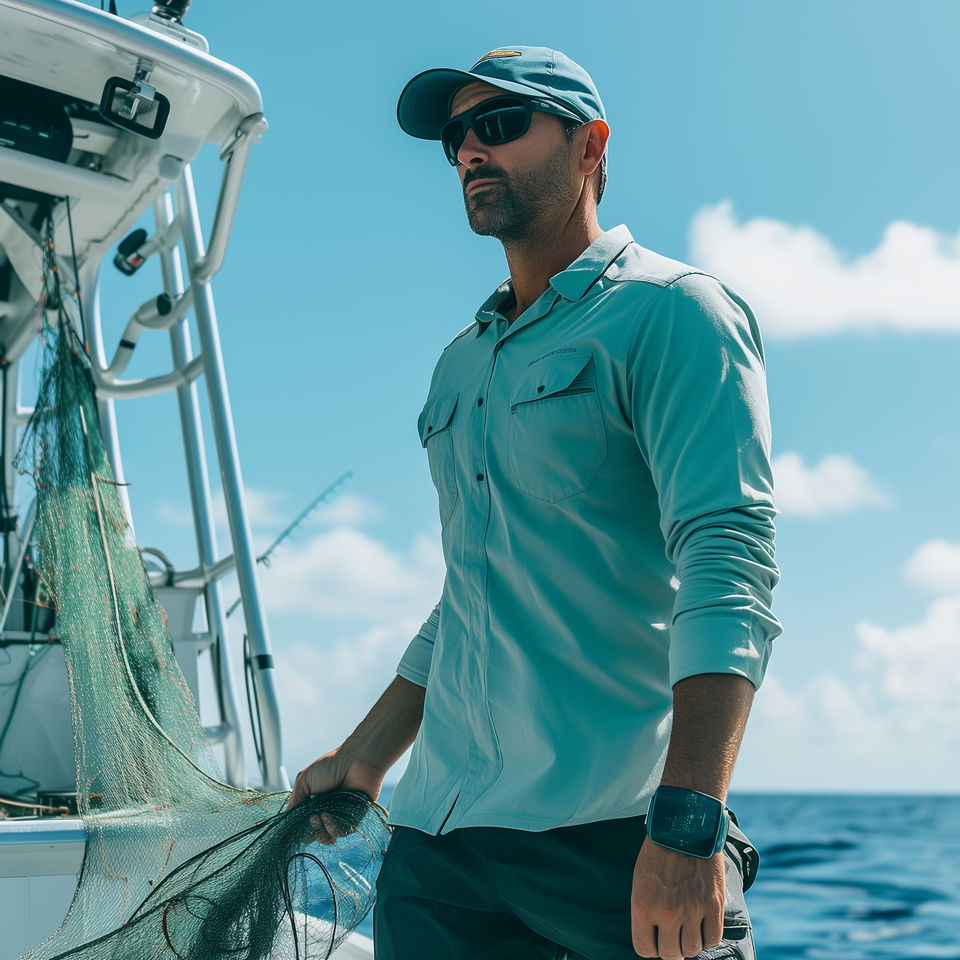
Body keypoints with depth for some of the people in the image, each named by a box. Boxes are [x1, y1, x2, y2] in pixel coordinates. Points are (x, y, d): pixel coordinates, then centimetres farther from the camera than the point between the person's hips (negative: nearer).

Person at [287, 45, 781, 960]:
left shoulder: (670, 311, -4)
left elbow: (727, 564, -17)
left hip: (615, 835, -6)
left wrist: (689, 818, -27)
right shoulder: (460, 363, 19)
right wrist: (362, 760, 22)